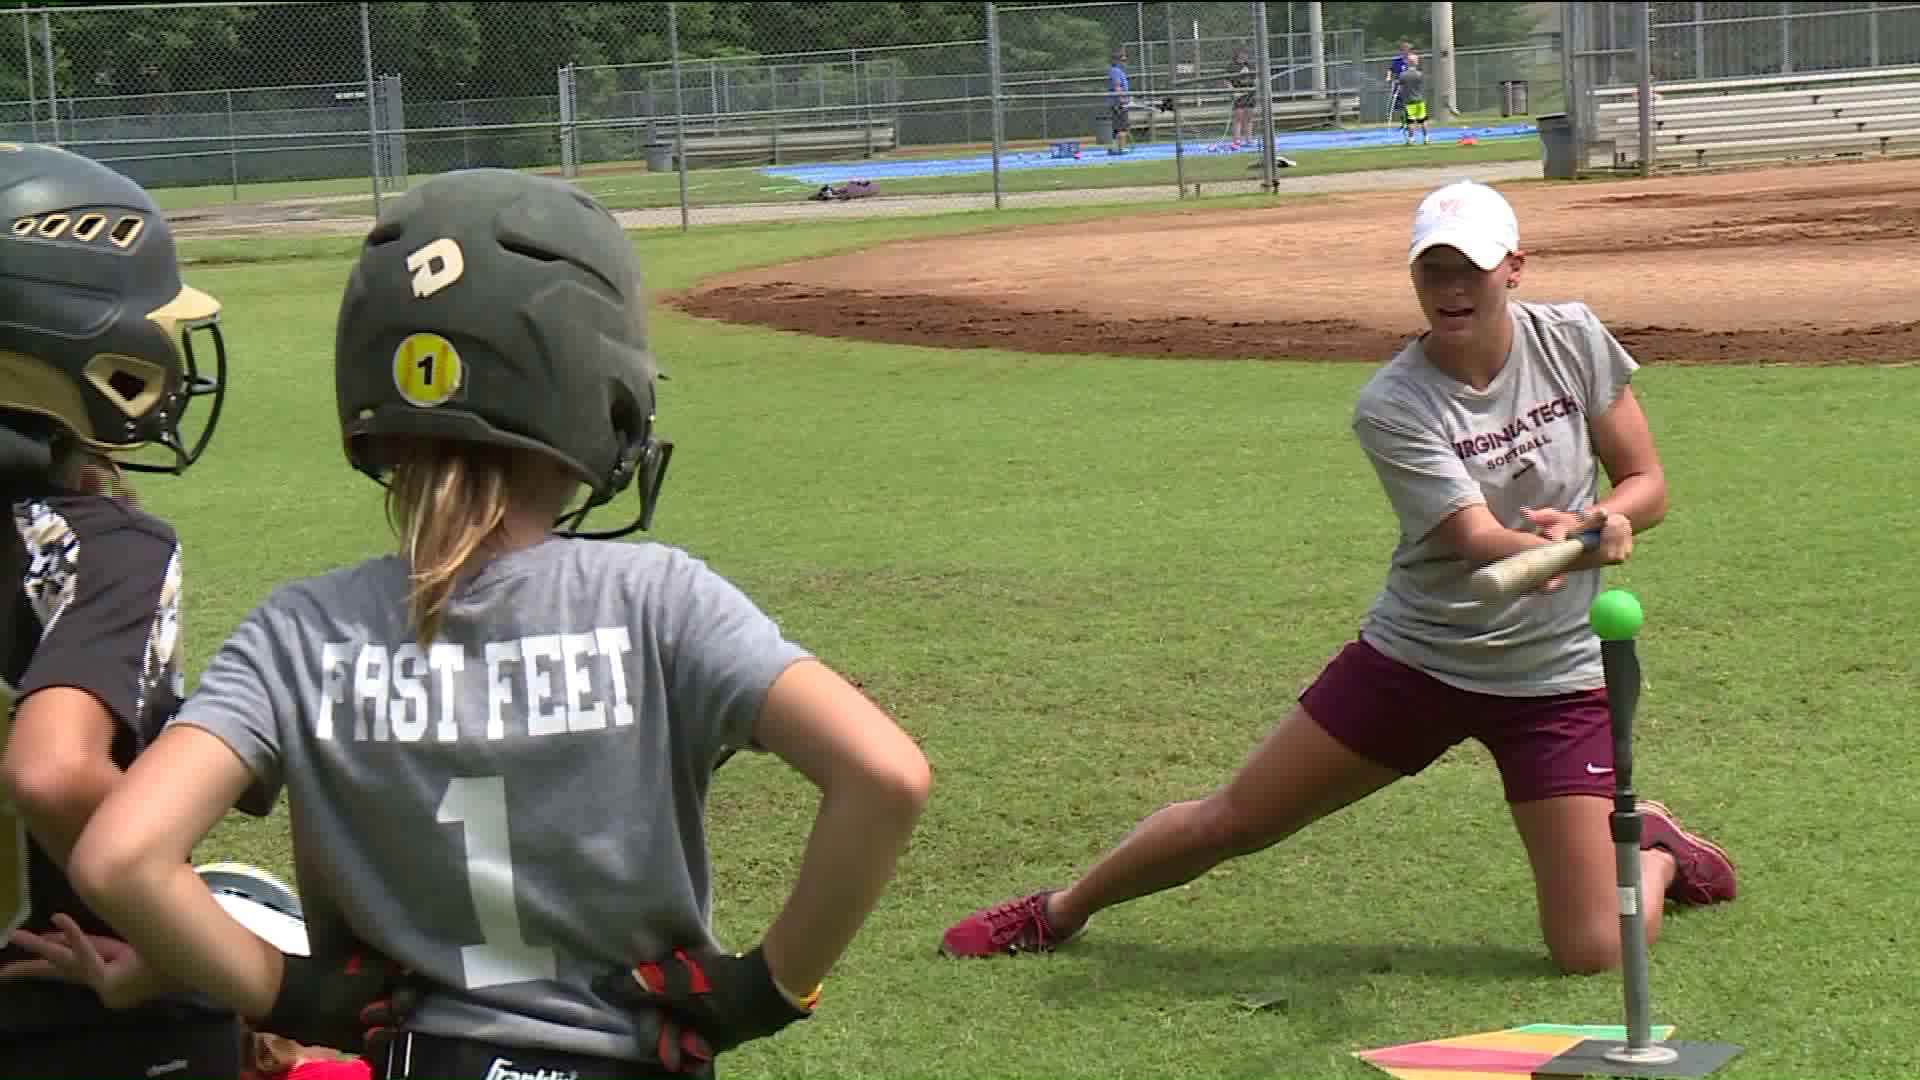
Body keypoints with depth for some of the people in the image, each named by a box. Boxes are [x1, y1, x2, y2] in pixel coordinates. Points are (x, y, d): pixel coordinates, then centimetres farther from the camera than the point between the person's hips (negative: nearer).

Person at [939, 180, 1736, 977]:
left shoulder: (1573, 340, -8)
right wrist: (1566, 546, -49)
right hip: (1413, 661, 0)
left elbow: (1647, 486, -1)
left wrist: (1598, 519, -25)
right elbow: (1479, 539, -27)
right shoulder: (1391, 406, -17)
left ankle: (1651, 844, 28)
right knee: (1230, 821, 7)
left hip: (1555, 679, 1)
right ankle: (1059, 912, 33)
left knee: (1592, 952, -8)